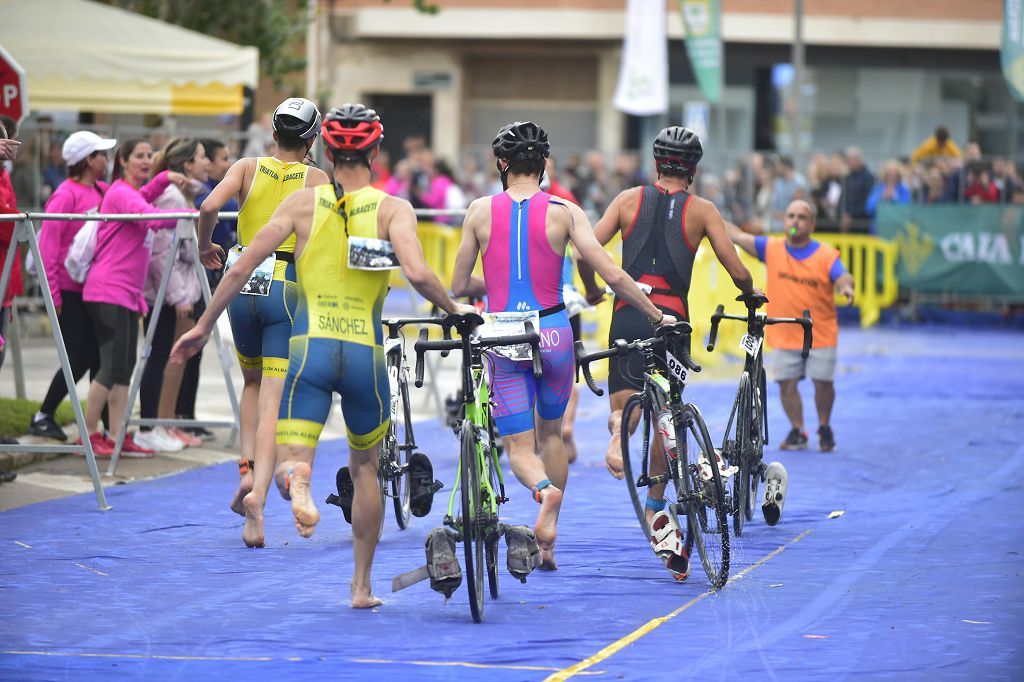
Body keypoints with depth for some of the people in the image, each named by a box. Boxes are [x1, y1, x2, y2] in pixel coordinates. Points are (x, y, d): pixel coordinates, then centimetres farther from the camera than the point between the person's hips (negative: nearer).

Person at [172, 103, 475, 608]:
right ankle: (362, 585, 24)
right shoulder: (393, 208, 1)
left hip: (309, 347, -1)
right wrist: (454, 308, 3)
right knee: (365, 467, 22)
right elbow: (416, 273, -16)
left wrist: (202, 328, 11)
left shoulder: (303, 202, 6)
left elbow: (241, 269, 2)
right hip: (365, 353, 1)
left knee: (290, 465, -4)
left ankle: (297, 482, -42)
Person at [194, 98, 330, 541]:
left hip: (245, 285, 2)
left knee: (253, 383, 26)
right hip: (289, 290, -2)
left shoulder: (248, 167, 5)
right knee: (274, 402, -4)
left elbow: (209, 207, -11)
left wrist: (205, 247, 6)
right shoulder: (316, 179, 2)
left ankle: (247, 469, 8)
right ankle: (258, 496, -20)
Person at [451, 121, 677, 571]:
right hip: (553, 332, 1)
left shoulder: (480, 211, 0)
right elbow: (613, 276, -9)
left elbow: (459, 287, 5)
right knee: (551, 432, 23)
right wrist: (656, 315, 3)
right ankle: (548, 540, 19)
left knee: (519, 448, 6)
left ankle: (544, 489, -29)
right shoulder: (564, 212, -4)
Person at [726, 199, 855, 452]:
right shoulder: (772, 248, -1)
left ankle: (824, 427, 27)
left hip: (821, 334, -2)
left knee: (823, 384, 3)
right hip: (783, 335, 2)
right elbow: (737, 236, -1)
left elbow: (843, 278, -21)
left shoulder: (827, 255, -8)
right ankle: (797, 431, 17)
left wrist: (846, 287, -45)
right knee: (787, 383, -1)